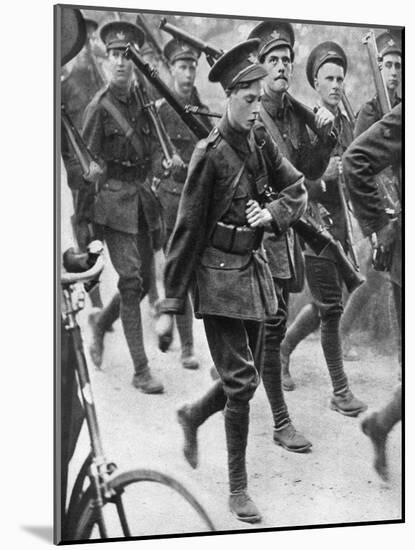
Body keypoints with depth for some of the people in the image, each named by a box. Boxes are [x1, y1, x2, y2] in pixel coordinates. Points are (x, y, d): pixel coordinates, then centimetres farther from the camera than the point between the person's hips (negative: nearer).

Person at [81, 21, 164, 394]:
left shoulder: (143, 100, 7)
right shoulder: (99, 107, -8)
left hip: (143, 195, 6)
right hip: (114, 197, -6)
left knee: (144, 279, 12)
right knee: (130, 279, -10)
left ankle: (100, 325, 39)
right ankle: (141, 370, -4)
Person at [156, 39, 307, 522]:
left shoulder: (261, 141, 3)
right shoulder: (210, 154, -16)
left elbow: (297, 189, 13)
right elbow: (186, 230, -14)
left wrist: (273, 213, -11)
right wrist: (170, 306, -13)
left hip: (253, 268, 7)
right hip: (219, 275, -7)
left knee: (246, 376, 14)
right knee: (241, 379, -5)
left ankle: (192, 416, 43)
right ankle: (238, 489, 11)